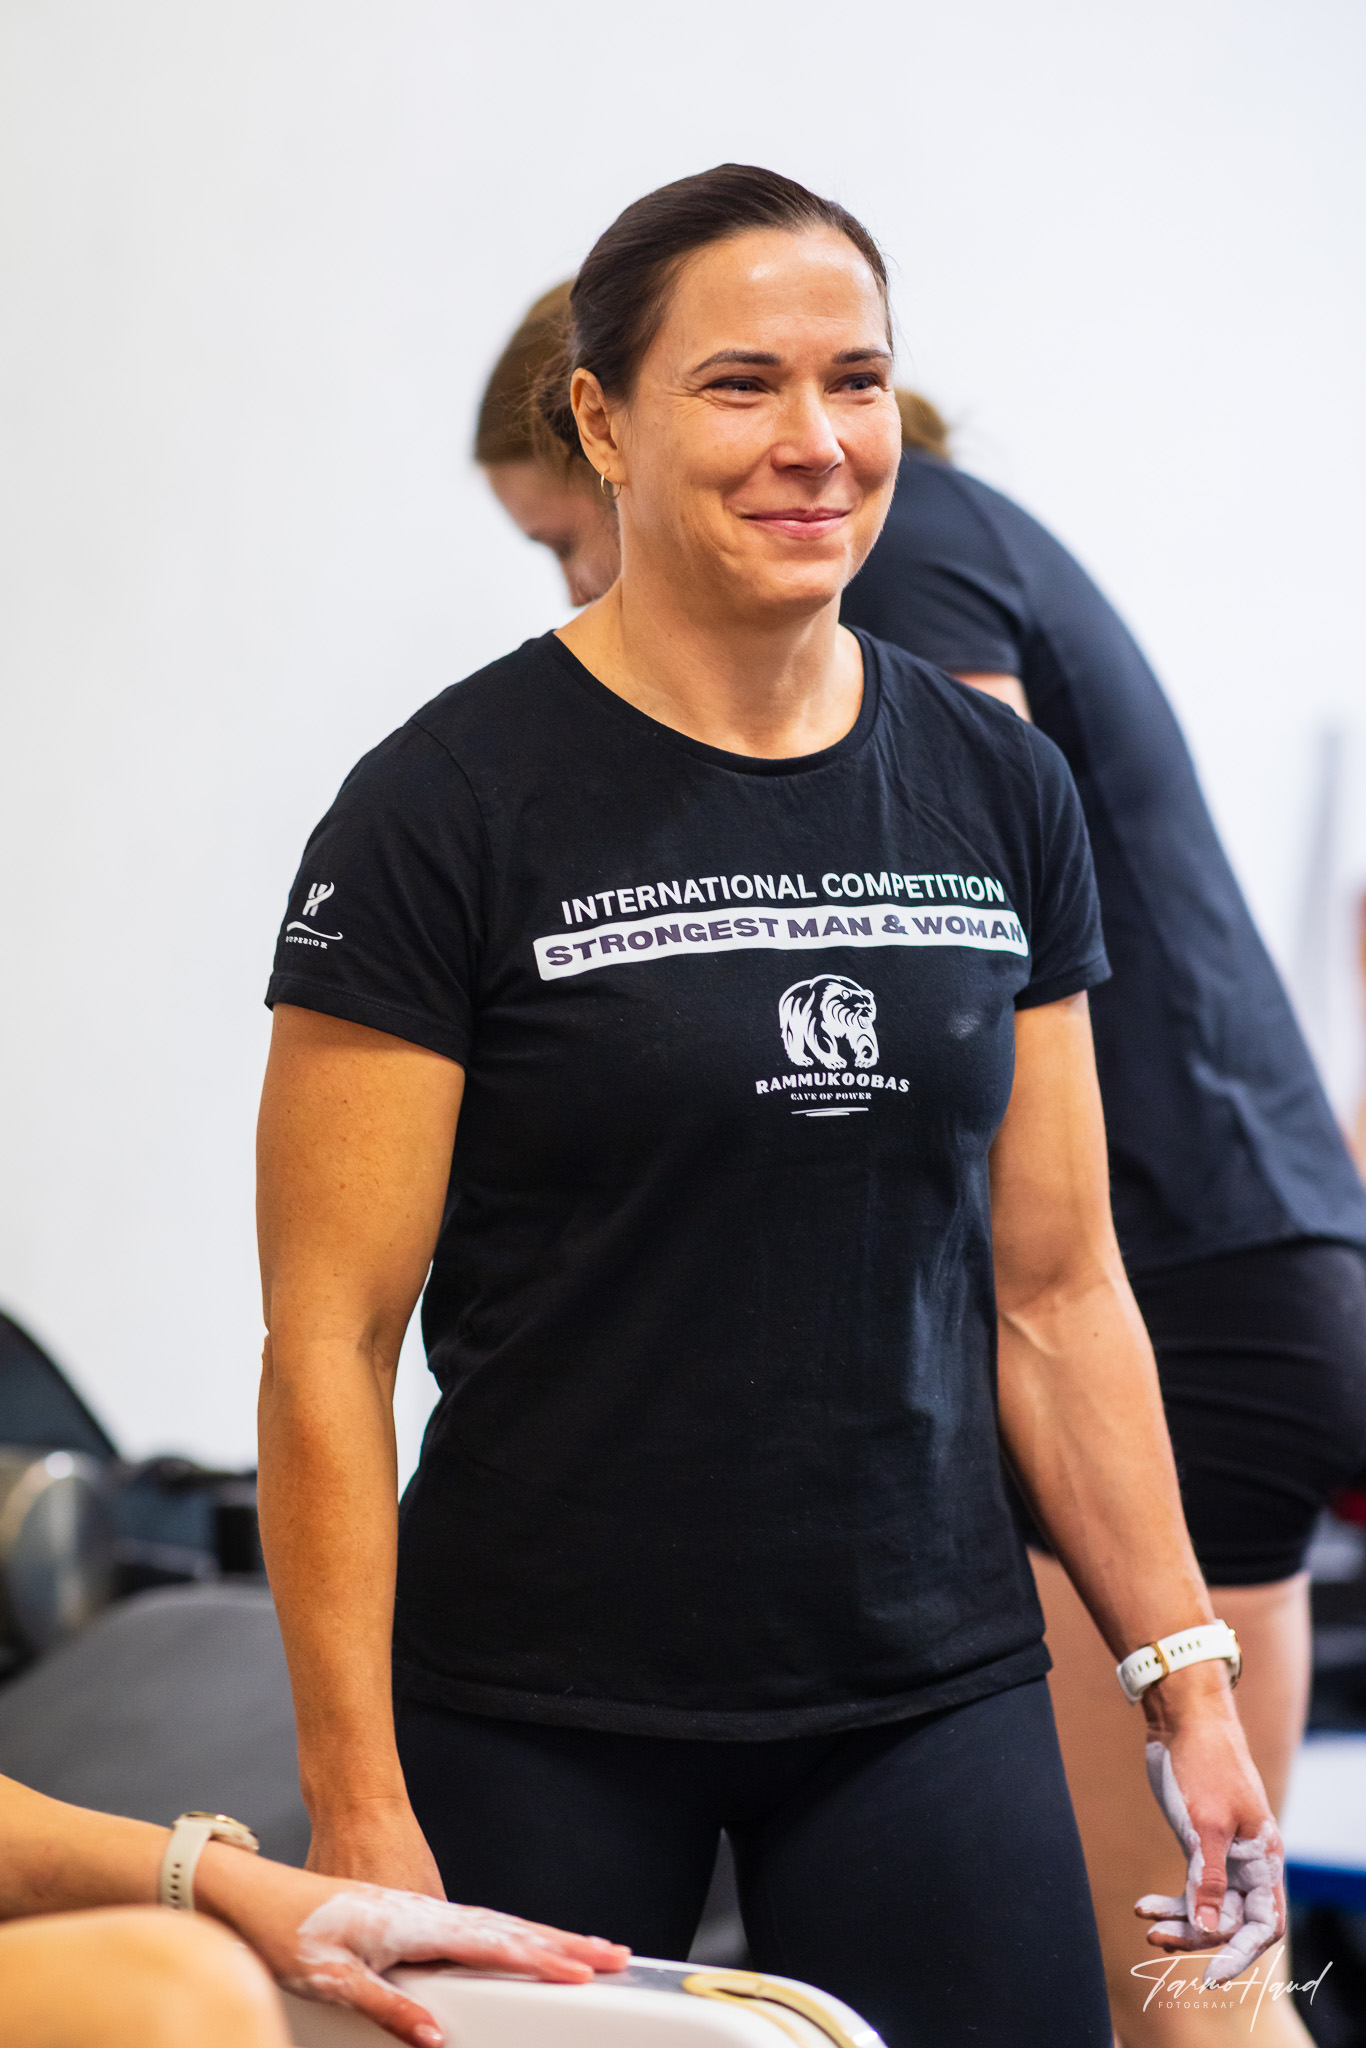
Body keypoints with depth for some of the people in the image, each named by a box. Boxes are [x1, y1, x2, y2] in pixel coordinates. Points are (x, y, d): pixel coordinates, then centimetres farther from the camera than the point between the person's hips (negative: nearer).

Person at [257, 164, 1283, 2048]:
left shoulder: (1002, 795, 6)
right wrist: (355, 1808, -13)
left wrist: (1186, 1674, 5)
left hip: (937, 1695, 4)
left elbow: (1055, 1290, 11)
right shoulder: (448, 810, -9)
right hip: (542, 1730, -3)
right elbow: (331, 1347, -9)